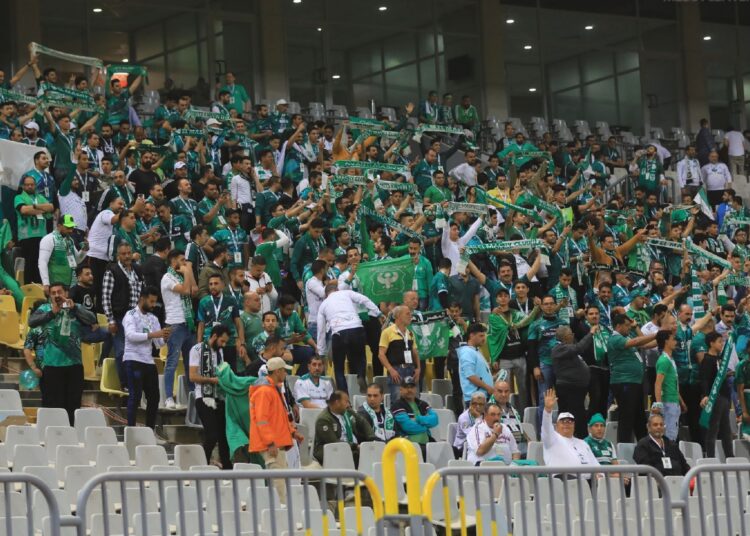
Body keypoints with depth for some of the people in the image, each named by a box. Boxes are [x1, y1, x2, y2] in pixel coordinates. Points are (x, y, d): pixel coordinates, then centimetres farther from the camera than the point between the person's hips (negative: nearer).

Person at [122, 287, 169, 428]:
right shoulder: (131, 315, -3)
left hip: (149, 361, 7)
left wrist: (165, 338, -11)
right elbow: (131, 335, -21)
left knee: (154, 397, 6)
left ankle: (150, 430, 14)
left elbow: (158, 344, 11)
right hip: (133, 360, -7)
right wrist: (153, 334, -28)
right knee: (135, 396, -9)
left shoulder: (153, 318, 15)